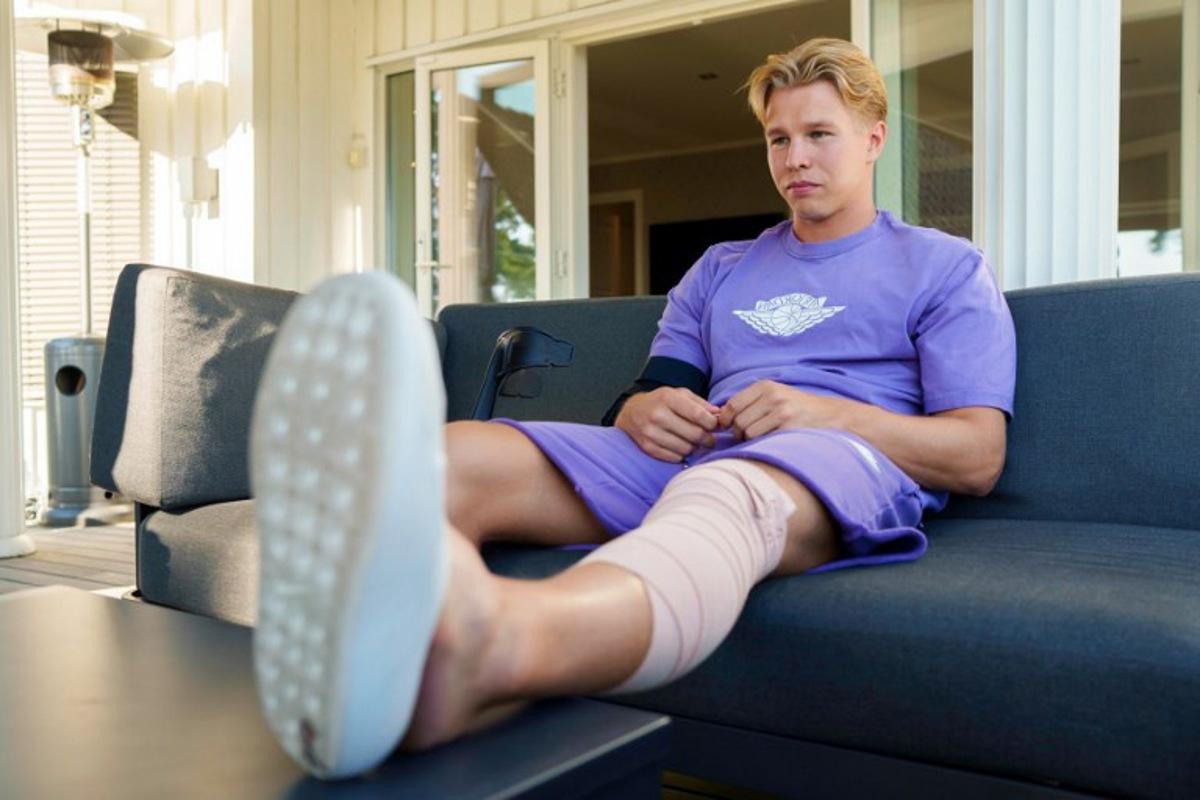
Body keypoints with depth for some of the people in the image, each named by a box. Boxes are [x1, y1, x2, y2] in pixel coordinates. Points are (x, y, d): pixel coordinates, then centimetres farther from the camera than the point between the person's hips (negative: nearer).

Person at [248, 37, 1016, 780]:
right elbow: (653, 393, 21)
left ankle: (488, 648, -72)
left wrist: (822, 410, -10)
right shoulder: (720, 270, 29)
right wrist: (644, 412, -5)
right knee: (461, 453, -22)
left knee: (723, 492, -42)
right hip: (689, 458, 5)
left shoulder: (945, 267, 16)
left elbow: (978, 457, 5)